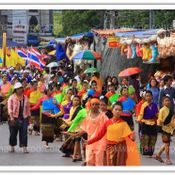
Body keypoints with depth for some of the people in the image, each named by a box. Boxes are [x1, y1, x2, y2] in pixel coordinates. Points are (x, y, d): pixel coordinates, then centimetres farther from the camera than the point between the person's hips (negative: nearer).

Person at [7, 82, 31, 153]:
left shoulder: (25, 98, 11)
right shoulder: (12, 98, -2)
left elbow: (28, 108, 15)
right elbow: (10, 108, -8)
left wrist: (28, 117, 11)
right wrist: (11, 117, -17)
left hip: (23, 118, 2)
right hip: (14, 118, -2)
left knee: (24, 133, -6)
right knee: (13, 133, 5)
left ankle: (24, 148, -7)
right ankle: (12, 147, 21)